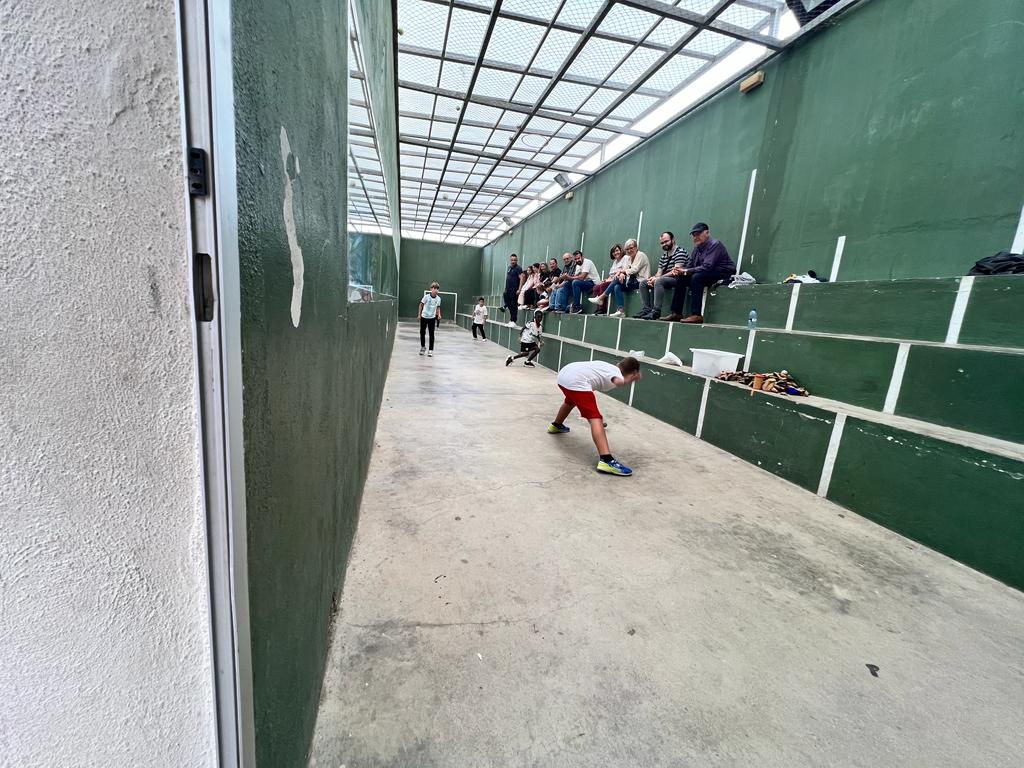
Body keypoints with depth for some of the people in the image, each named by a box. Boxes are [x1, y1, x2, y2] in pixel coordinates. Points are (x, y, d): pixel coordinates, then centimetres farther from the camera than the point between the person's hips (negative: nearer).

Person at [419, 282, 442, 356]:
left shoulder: (438, 298, -3)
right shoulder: (426, 296, -11)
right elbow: (421, 305, 1)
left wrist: (439, 314, -5)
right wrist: (419, 315, 2)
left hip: (432, 318, 1)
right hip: (424, 317, -1)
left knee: (431, 334, -2)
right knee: (422, 332, 9)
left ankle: (430, 350, 6)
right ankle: (423, 347, 29)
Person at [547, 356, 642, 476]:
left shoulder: (607, 367, 26)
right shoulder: (617, 374, 3)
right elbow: (619, 382, -25)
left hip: (563, 373, 10)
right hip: (576, 381, -10)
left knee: (571, 401, 39)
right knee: (595, 418, -15)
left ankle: (556, 425, 66)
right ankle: (606, 460, -28)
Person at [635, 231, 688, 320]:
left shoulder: (680, 251, -8)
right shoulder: (664, 255, 17)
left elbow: (676, 272, -19)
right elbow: (659, 272, 13)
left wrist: (657, 278, -20)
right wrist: (653, 278, -12)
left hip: (679, 279, -9)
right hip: (665, 279, 9)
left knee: (659, 281, -35)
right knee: (643, 283, 2)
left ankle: (656, 311, -35)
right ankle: (647, 309, -8)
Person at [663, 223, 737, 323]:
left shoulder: (714, 244, -15)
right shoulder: (697, 247, 11)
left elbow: (707, 267, -26)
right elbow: (690, 266, 11)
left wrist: (687, 271, -24)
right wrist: (681, 271, -11)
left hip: (724, 274, -9)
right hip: (708, 274, 9)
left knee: (696, 277, -32)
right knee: (681, 279, -1)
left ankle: (697, 315, -36)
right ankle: (677, 313, -5)